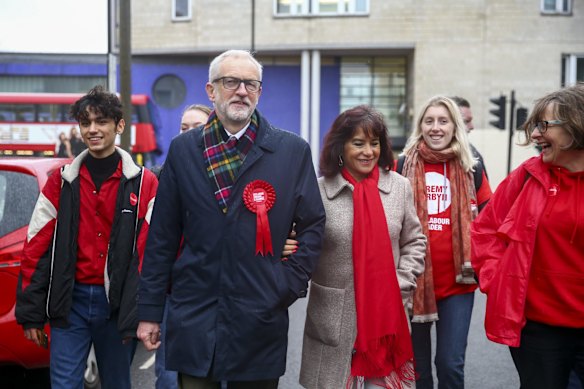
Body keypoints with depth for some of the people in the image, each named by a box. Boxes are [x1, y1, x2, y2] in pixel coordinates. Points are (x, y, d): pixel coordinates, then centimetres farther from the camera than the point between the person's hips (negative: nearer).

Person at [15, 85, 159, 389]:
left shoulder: (143, 184, -2)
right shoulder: (62, 181, 4)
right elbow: (37, 249, 4)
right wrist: (30, 313, 1)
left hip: (118, 304, -1)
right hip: (69, 300, 1)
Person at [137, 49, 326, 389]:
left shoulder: (293, 150, 1)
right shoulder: (183, 150, 4)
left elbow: (313, 226, 6)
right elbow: (162, 236, 5)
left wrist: (290, 285, -4)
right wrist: (150, 311, 3)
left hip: (260, 321, 0)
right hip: (193, 319, 1)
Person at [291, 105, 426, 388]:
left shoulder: (400, 187, 3)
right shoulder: (318, 191, -7)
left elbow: (414, 243, 10)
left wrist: (400, 287, 0)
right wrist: (289, 252, -20)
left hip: (388, 316, 2)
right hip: (334, 319, -2)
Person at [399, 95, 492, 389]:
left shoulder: (471, 168, 4)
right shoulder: (403, 166, 0)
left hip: (457, 281, 1)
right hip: (414, 280, 0)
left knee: (451, 363, 2)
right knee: (416, 361, 11)